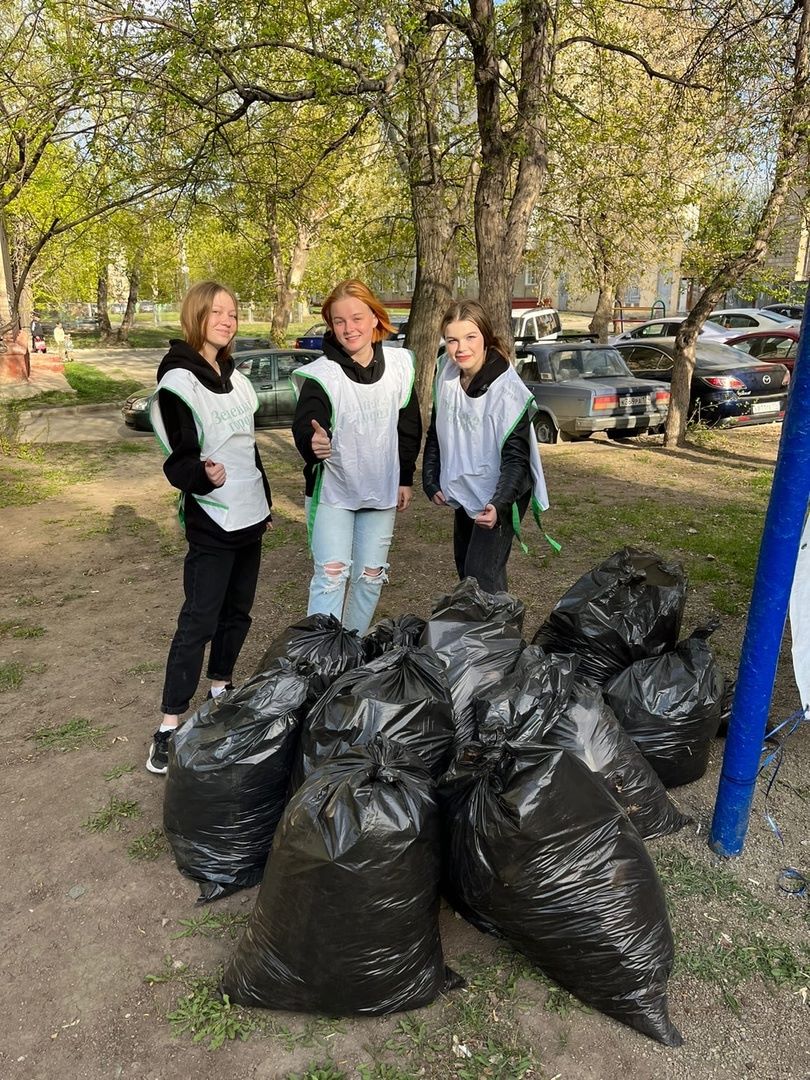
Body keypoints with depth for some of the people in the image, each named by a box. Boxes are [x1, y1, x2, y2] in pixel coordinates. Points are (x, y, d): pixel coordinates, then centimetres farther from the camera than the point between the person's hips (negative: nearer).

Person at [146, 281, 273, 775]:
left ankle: (220, 687, 31)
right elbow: (178, 460, -17)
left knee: (237, 610, 14)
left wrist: (265, 500, 20)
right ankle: (170, 725, 4)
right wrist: (203, 475, -39)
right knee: (198, 620, -6)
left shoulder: (234, 376, 12)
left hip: (250, 516, 8)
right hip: (211, 520, -7)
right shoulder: (179, 380, -12)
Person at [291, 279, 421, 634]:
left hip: (381, 491, 4)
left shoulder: (398, 365, -2)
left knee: (371, 577, 12)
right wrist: (313, 442, -48)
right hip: (332, 490, -4)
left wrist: (405, 478, 8)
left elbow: (409, 426, 7)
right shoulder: (321, 375, -15)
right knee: (331, 575, -9)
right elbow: (304, 427, -25)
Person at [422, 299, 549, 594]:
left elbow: (516, 457, -24)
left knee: (482, 575, -13)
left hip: (500, 496, -7)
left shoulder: (507, 390, -24)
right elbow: (435, 434, 8)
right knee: (464, 567, 18)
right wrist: (431, 483, 2)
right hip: (464, 494, 7)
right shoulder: (446, 377, -5)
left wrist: (498, 505, -38)